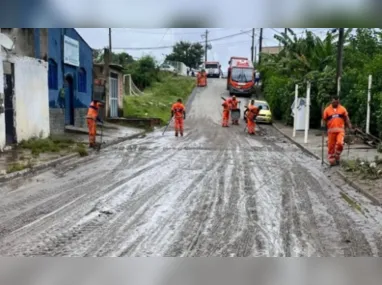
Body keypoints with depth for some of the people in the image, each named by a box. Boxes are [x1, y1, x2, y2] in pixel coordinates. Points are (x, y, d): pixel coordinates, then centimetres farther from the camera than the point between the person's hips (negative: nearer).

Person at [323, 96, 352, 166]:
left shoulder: (343, 109, 8)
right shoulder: (327, 109, 6)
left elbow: (346, 119, 10)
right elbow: (324, 120, 9)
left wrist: (350, 127, 0)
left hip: (340, 130, 0)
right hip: (331, 130, 1)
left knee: (340, 143, -19)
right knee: (331, 146, 3)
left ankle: (337, 157, 3)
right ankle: (331, 160, 17)